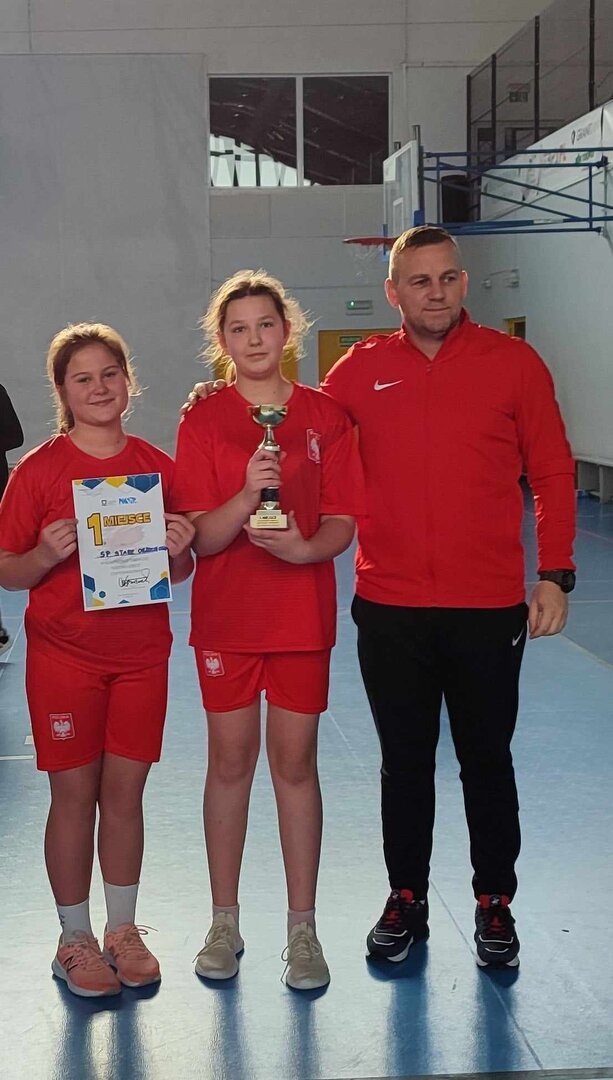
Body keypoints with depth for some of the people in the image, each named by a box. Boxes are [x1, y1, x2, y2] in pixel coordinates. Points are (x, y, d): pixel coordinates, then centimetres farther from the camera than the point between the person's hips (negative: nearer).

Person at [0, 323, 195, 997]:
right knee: (74, 793, 4)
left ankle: (123, 930, 26)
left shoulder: (157, 467, 3)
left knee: (125, 790, 10)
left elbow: (180, 573, 10)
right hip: (64, 656, -3)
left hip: (141, 652, 3)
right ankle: (75, 940, 20)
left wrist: (179, 551, -12)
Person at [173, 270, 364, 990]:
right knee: (230, 762, 8)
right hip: (226, 616, 0)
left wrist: (304, 546, -23)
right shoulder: (202, 422, -2)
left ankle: (302, 928, 17)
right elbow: (202, 538, -8)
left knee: (295, 764, 5)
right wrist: (247, 493, -26)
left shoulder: (325, 417, 0)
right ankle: (224, 923, 22)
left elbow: (341, 525, -1)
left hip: (303, 613, 0)